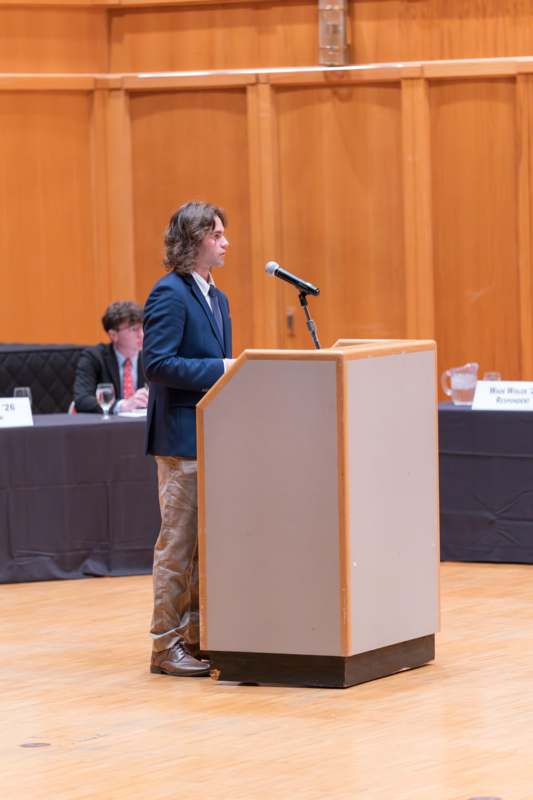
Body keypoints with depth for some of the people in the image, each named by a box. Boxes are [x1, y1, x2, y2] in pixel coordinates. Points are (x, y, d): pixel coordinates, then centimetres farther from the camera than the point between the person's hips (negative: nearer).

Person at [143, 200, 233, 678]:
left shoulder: (217, 299, 16)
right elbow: (158, 364, -20)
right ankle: (167, 646, 1)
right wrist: (219, 369, -21)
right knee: (179, 542, -4)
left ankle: (196, 637, 17)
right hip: (182, 436, -9)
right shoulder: (169, 294, -12)